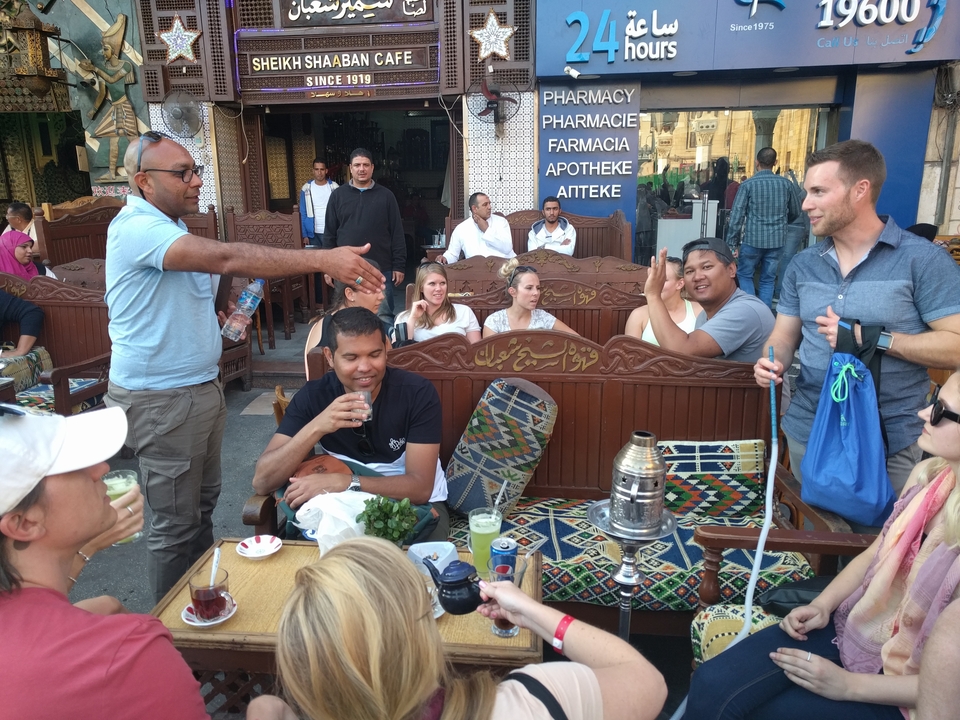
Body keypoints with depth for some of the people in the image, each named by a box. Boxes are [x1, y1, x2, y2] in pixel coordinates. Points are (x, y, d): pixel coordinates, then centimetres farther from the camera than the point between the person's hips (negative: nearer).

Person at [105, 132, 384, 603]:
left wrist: (220, 320, 4)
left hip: (199, 385, 10)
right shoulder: (137, 228, -21)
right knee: (177, 522, 3)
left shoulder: (169, 226, 13)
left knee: (203, 501, 19)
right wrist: (323, 260, -42)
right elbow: (225, 257, -37)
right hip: (160, 399, -10)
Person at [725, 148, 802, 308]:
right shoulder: (786, 184, 2)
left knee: (745, 275, 14)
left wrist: (731, 243, -6)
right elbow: (796, 212, 13)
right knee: (768, 280, 12)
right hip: (777, 241, 3)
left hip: (753, 239, -2)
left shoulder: (748, 184, -6)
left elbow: (736, 216, -10)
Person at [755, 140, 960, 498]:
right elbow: (785, 335, 8)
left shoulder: (923, 260, -9)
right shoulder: (802, 265, 7)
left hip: (890, 440, -4)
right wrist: (772, 362, -13)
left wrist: (873, 338, -20)